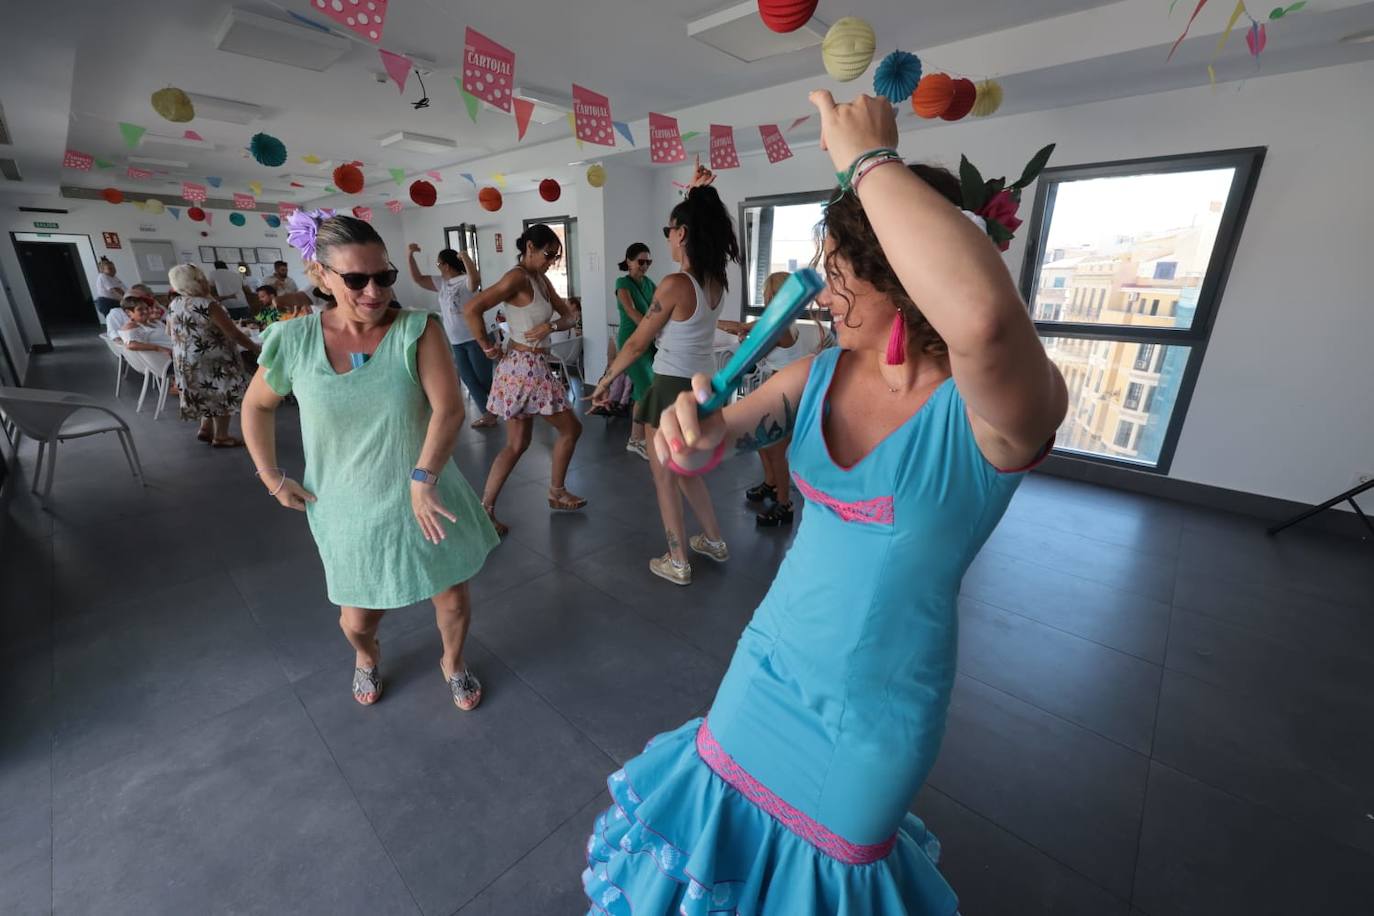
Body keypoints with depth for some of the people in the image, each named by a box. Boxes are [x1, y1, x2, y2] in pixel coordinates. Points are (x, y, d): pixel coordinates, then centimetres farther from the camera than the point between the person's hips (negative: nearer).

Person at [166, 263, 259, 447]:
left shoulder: (173, 306, 5)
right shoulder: (208, 306, -20)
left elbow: (174, 334, 16)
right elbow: (234, 334, -21)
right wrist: (255, 348, -8)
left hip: (185, 360, 8)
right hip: (212, 360, -8)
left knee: (208, 395, 22)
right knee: (221, 396, 4)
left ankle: (205, 430, 27)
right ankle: (221, 437, 10)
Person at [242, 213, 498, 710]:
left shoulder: (417, 330, -13)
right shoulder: (294, 340, -6)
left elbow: (449, 408, -22)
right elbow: (256, 406, 11)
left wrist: (422, 479, -31)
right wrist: (272, 478, 6)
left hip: (425, 499, -1)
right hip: (348, 510, 2)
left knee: (454, 599, 12)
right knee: (359, 617, 18)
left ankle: (453, 663, 46)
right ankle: (366, 656, 56)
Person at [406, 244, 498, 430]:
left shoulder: (465, 280, -12)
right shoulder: (441, 283, 13)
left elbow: (476, 279, -36)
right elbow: (418, 279, 18)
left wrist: (465, 256, -38)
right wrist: (410, 257, 10)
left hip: (474, 338, -8)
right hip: (456, 342, 8)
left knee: (484, 378, -3)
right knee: (469, 380, 9)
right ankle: (488, 414, 17)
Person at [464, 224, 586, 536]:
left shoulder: (541, 279, 12)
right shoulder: (518, 277, -16)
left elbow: (570, 316, 11)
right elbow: (471, 309, -25)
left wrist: (550, 325, -10)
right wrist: (487, 347, -14)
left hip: (532, 368, 9)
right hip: (524, 369, -9)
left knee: (517, 444, 13)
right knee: (571, 428, 7)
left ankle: (485, 509, 18)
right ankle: (556, 493, 24)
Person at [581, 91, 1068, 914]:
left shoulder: (1000, 405, -24)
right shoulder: (822, 371, -6)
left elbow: (981, 314, -48)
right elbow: (707, 445, -3)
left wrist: (867, 158, -33)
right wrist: (697, 435, -27)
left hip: (873, 703, -4)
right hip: (772, 660, 5)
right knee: (728, 818, 28)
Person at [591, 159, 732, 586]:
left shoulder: (675, 284, -20)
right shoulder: (717, 280, 2)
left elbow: (637, 344, -12)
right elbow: (698, 220, 24)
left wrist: (605, 380, 0)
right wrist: (696, 193, 18)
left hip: (674, 387, -8)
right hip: (704, 383, 8)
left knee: (664, 477, 8)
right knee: (685, 470, 23)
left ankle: (678, 563, 20)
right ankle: (714, 541, 35)